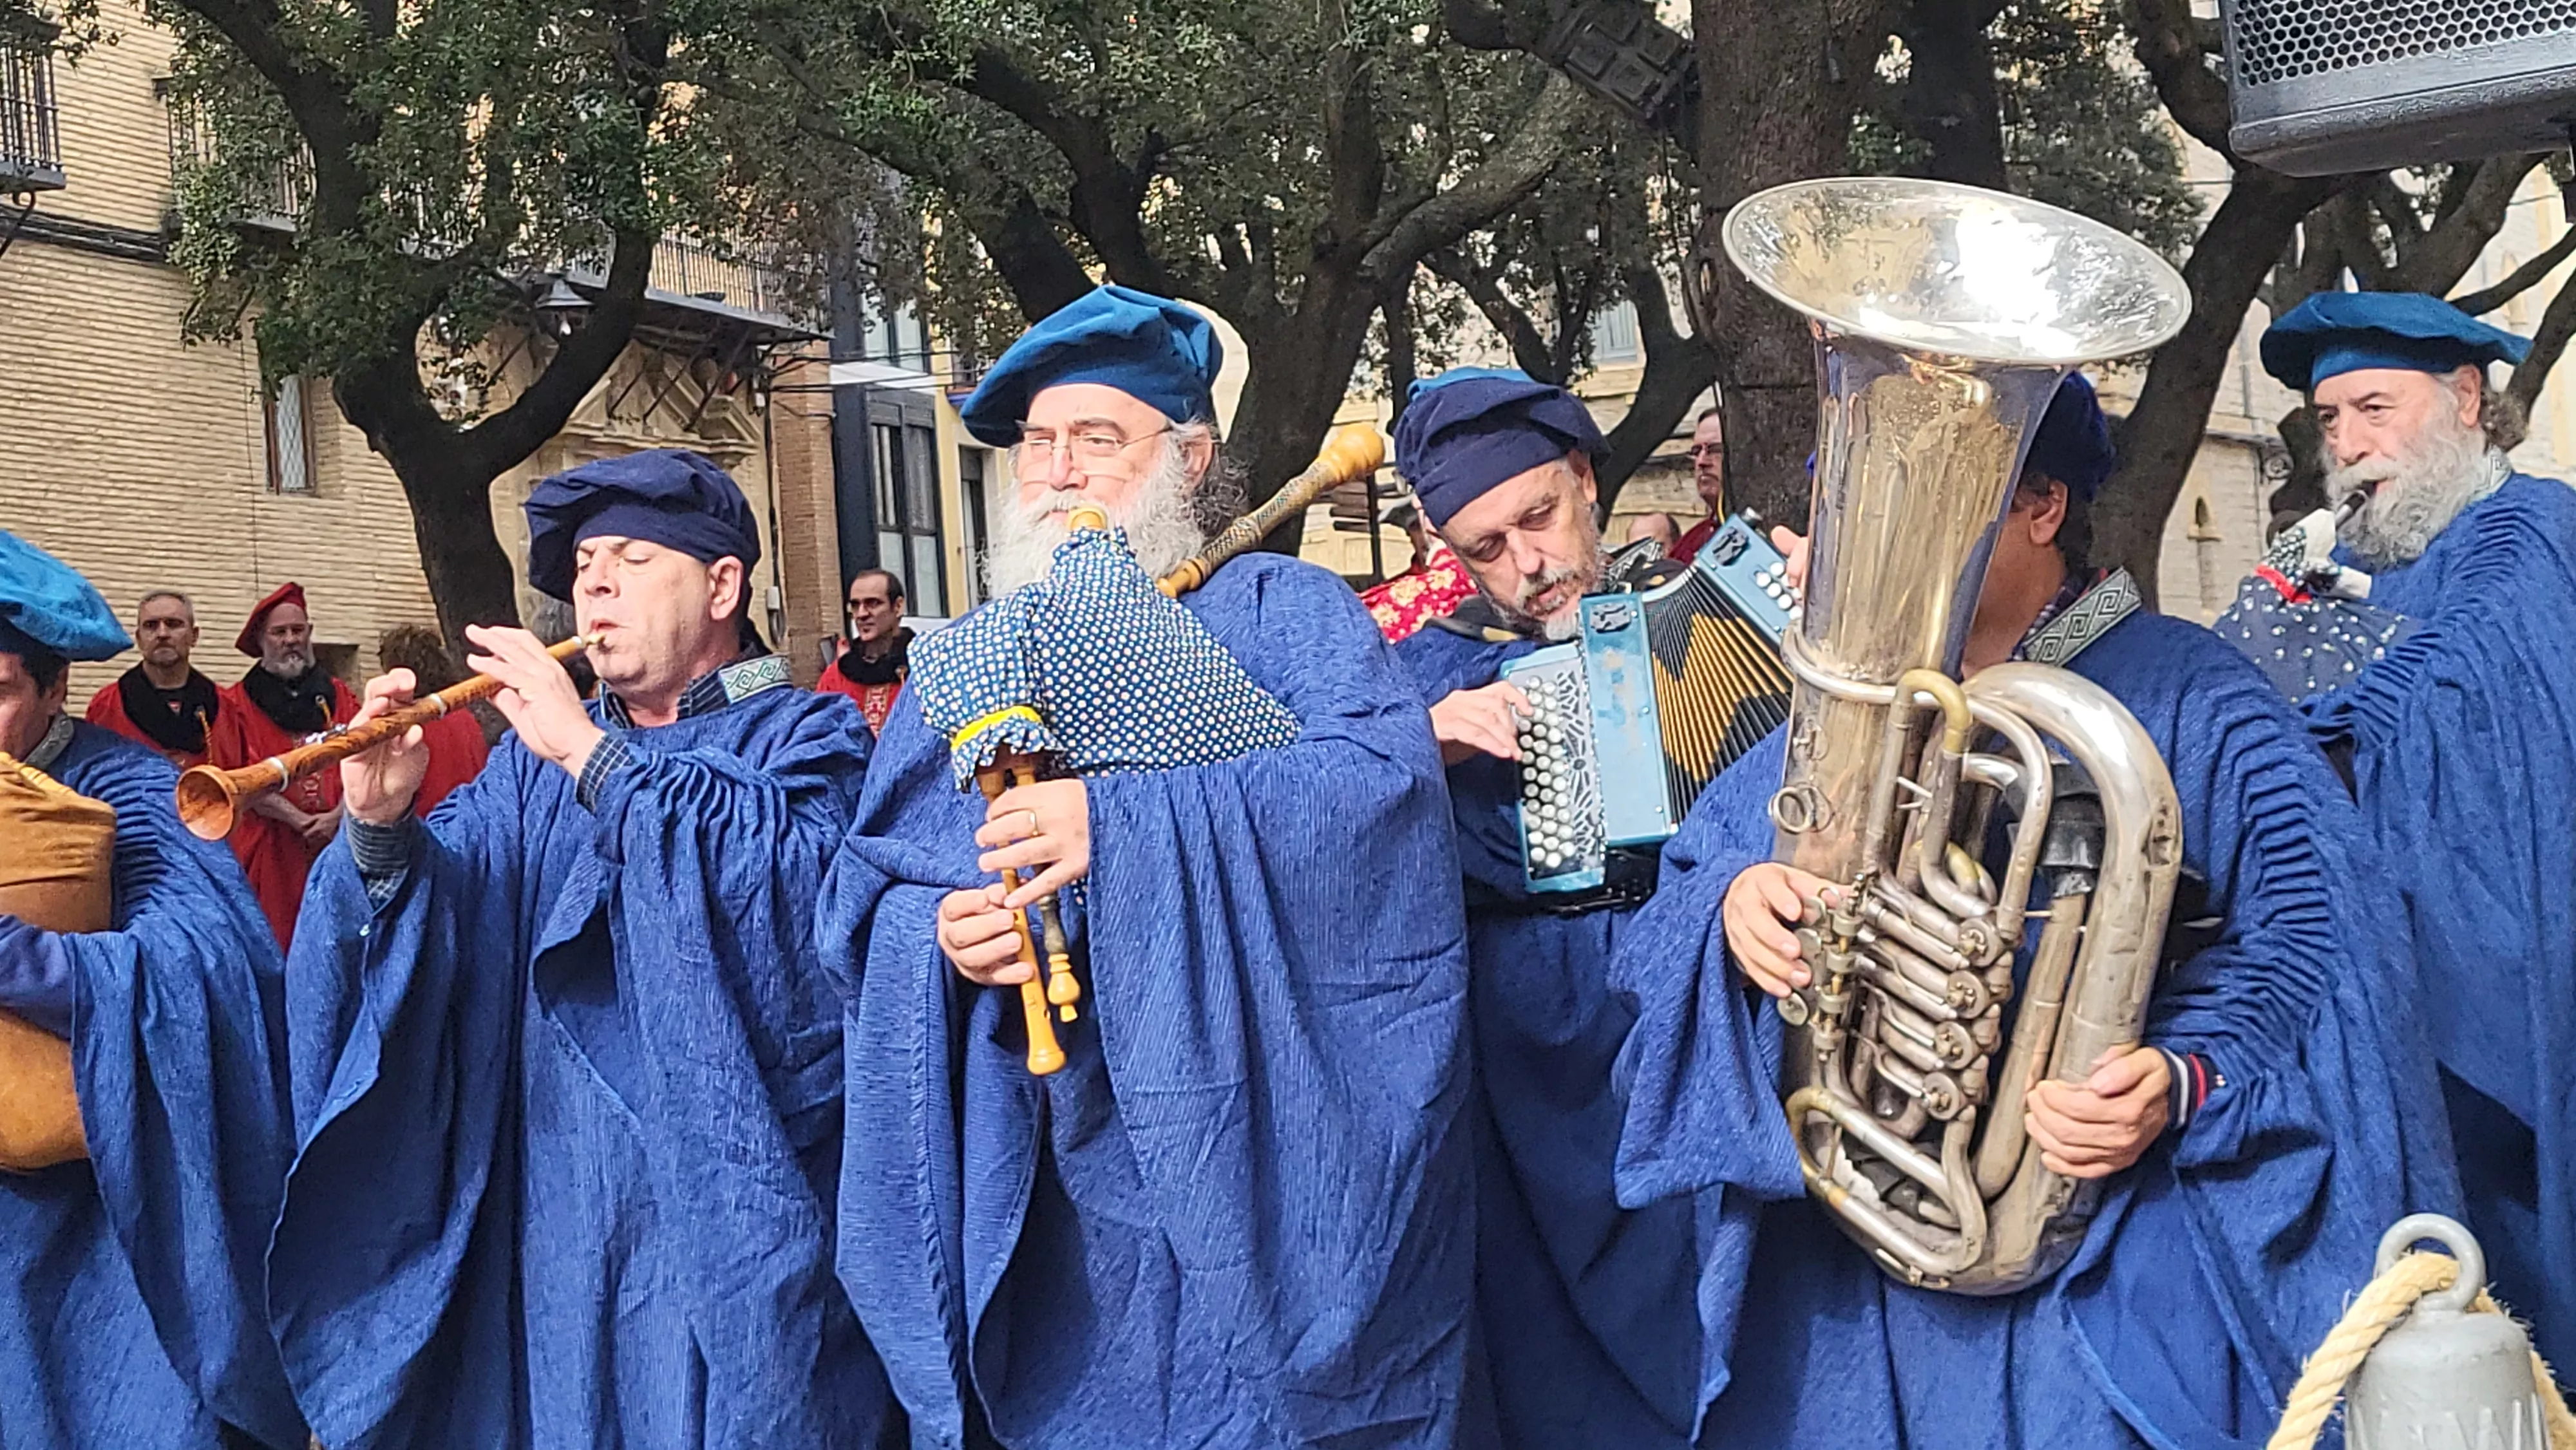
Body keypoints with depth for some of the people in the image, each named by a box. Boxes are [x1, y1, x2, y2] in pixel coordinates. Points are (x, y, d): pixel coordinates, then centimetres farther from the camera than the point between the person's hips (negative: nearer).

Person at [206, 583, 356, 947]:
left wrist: (337, 816, -10)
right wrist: (299, 820, -11)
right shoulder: (238, 703, 6)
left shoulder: (337, 696, 14)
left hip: (336, 845, 2)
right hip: (268, 854, -2)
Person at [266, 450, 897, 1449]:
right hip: (560, 1201, 5)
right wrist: (383, 823, -18)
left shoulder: (807, 735, -1)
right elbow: (449, 906, 2)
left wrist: (591, 756, -23)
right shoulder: (541, 757, 14)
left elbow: (795, 869, -22)